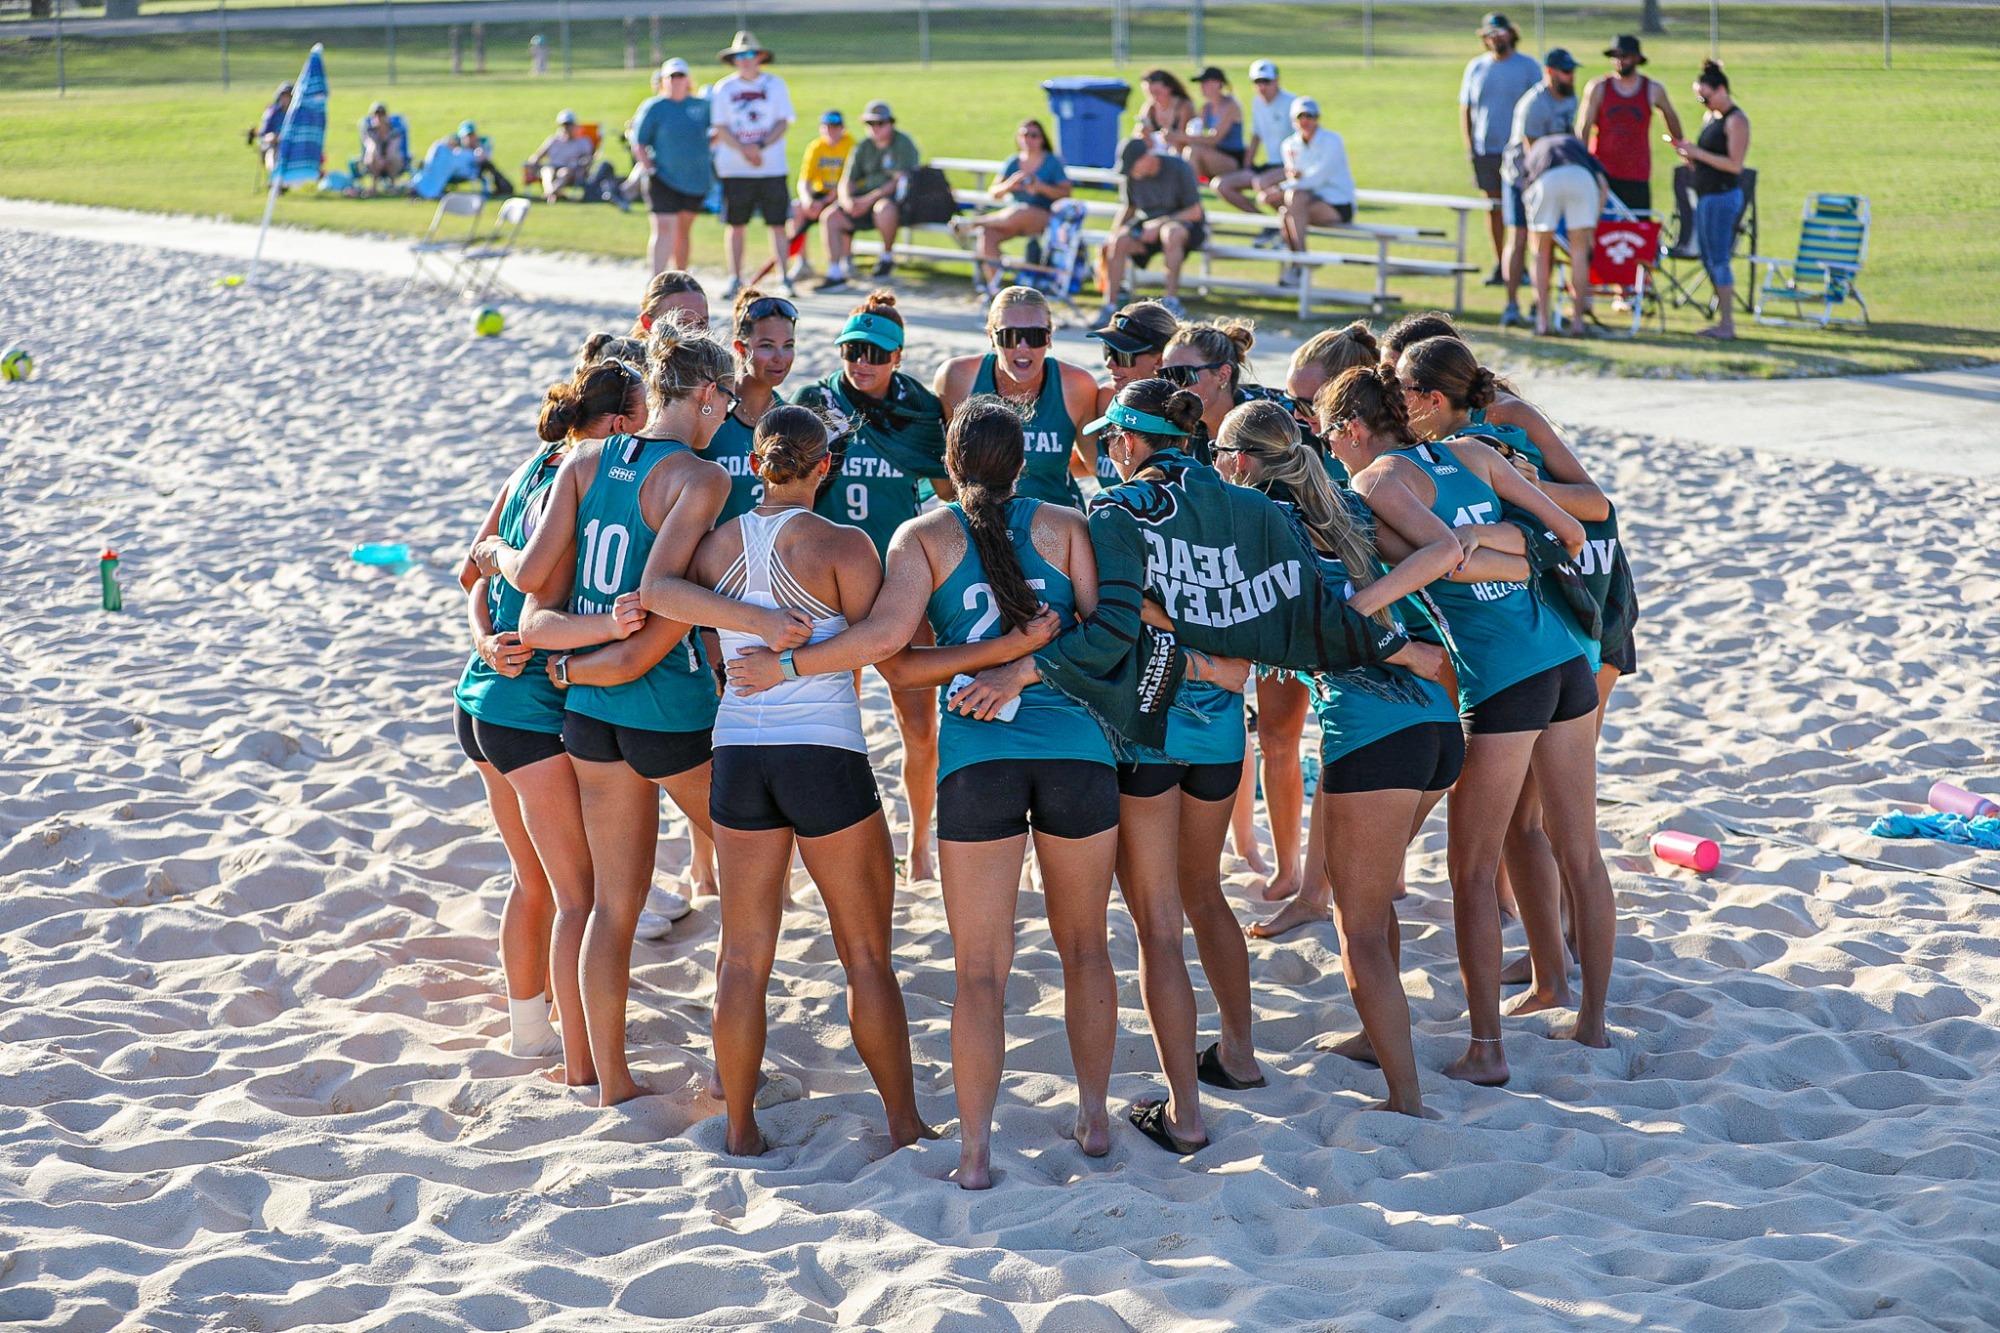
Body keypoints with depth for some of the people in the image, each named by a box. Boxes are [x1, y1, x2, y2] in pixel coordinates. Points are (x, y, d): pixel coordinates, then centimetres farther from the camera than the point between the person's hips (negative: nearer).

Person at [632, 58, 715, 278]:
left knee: (683, 230, 14)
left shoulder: (702, 106, 8)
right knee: (664, 229, -15)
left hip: (696, 178, 4)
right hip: (663, 178, -4)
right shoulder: (653, 107, -1)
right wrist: (649, 169, -13)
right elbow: (638, 144, -2)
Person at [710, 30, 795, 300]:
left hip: (772, 168, -1)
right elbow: (720, 128, 1)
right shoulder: (723, 88, 5)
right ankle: (735, 280, 11)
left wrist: (761, 146, -15)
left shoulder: (775, 85, 4)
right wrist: (743, 149, -15)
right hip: (734, 169, 1)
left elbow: (783, 122, 0)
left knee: (777, 225, -3)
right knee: (735, 224, 3)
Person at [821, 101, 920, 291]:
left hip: (895, 199, -6)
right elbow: (847, 182, 11)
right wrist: (847, 200, -14)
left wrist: (870, 199, -22)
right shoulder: (863, 148, 13)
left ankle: (887, 256, -14)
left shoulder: (903, 144, -5)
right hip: (864, 200, 6)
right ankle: (835, 273, -16)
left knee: (884, 209, -41)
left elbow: (899, 181, -15)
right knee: (830, 216, -15)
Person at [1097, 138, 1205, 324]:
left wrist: (1159, 224, -21)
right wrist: (1113, 236, -5)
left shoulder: (1178, 168, -16)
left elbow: (1195, 212, -15)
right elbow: (1128, 208, 13)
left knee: (1171, 234, -40)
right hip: (1149, 222, 5)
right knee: (1120, 241, -25)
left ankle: (1172, 300, -34)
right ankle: (1110, 305, -21)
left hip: (1183, 221, -5)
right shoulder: (1130, 175, -2)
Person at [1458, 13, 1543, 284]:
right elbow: (1465, 109, 12)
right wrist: (1469, 146, 3)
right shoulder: (1476, 67, 9)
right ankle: (1499, 266, 14)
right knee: (1493, 207, 7)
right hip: (1484, 150, 3)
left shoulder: (1528, 66, 1)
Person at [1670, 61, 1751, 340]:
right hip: (1705, 196, 10)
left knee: (1718, 259, -9)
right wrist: (1688, 155, 4)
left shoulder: (1736, 121, -10)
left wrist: (1698, 153, -17)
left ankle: (1727, 324, -8)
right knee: (1708, 259, 9)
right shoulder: (1710, 118, 17)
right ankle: (1722, 321, 14)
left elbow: (1734, 164, -18)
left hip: (1723, 196, -10)